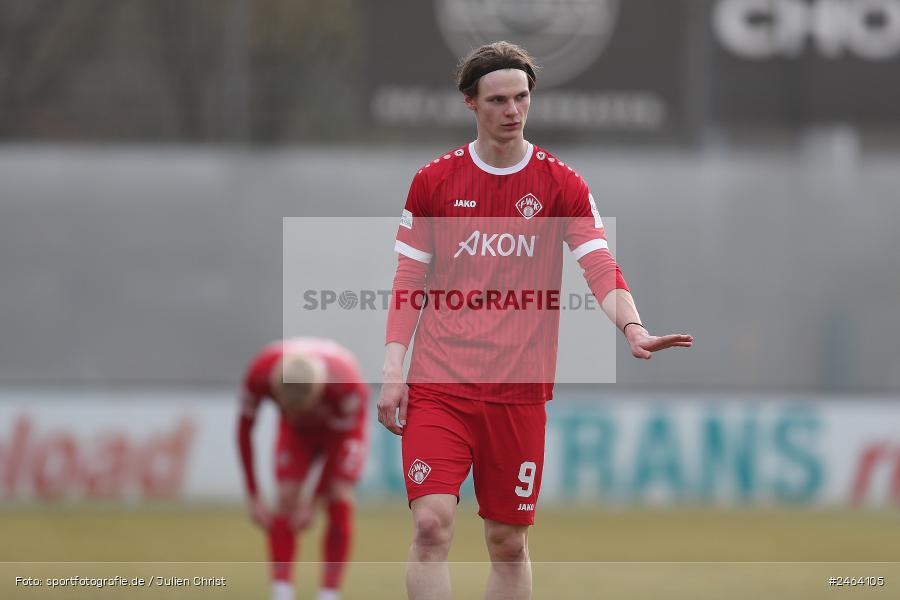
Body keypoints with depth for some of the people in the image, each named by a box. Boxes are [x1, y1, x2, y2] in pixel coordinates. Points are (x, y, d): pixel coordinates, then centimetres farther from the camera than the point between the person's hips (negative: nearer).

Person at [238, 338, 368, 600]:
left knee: (339, 501, -17)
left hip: (341, 429, -2)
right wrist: (253, 498, -18)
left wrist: (314, 504, -23)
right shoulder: (260, 374, -37)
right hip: (297, 431, 2)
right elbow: (244, 431, -21)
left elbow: (339, 446, -27)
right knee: (286, 499, -13)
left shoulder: (347, 388, -42)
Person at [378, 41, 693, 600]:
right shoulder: (434, 181, 5)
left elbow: (601, 267, -7)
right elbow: (409, 284, 9)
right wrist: (393, 371, 1)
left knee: (509, 540, 5)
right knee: (432, 524, -14)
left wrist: (633, 328, -25)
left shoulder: (561, 185, 3)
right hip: (438, 385, 0)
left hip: (518, 390, 0)